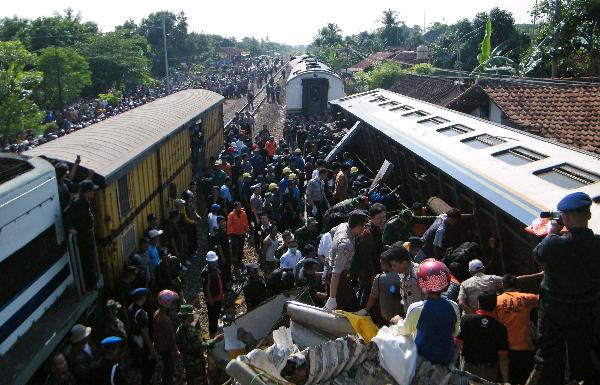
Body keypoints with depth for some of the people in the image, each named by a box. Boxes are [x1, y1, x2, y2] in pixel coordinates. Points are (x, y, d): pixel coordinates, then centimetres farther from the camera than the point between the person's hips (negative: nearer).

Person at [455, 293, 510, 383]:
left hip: (469, 368, -1)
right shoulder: (500, 328, -8)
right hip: (490, 371, 1)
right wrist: (505, 381, 0)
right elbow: (503, 357, -7)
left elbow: (458, 343, -12)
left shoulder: (466, 319, -11)